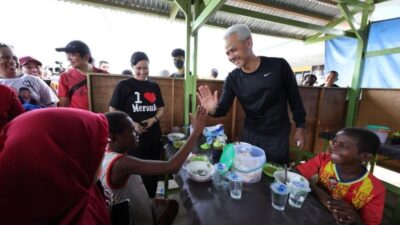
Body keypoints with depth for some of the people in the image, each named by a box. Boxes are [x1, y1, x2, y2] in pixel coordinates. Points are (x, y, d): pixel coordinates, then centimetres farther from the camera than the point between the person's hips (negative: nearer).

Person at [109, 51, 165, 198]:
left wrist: (153, 119, -10)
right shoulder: (123, 86, -6)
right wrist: (131, 123, -20)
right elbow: (113, 111, -6)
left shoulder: (154, 86, 7)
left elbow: (161, 109, 11)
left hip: (153, 138, 5)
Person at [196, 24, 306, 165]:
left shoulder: (279, 66, -14)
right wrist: (213, 109, -31)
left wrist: (300, 127, 1)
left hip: (278, 136, -1)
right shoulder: (232, 79, -8)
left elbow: (294, 97, -4)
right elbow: (224, 108, -8)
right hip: (250, 135, 2)